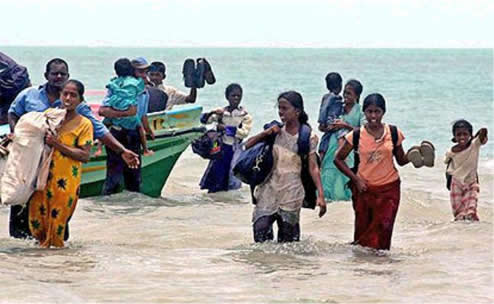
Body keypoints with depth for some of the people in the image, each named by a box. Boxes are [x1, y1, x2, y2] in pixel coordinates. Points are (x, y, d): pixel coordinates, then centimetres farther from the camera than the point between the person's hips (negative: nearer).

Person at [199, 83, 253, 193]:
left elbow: (244, 132, -11)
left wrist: (225, 128, -13)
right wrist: (212, 113, -18)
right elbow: (204, 120, 3)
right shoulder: (221, 112, 5)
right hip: (220, 147, 1)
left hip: (234, 149, -1)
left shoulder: (245, 115, 0)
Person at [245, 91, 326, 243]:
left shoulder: (308, 137, -4)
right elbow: (248, 145, 9)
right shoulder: (276, 131, 5)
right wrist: (265, 134, -8)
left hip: (291, 192, -2)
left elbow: (313, 167, -8)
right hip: (269, 190, 2)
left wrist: (320, 195, -17)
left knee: (288, 238, 4)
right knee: (261, 227, -13)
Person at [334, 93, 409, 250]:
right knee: (363, 230, 3)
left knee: (383, 231, -7)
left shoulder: (394, 133, 0)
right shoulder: (356, 135, -3)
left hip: (389, 189, 0)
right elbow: (338, 159, 5)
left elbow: (401, 160, 10)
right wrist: (355, 178, -4)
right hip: (364, 189, 0)